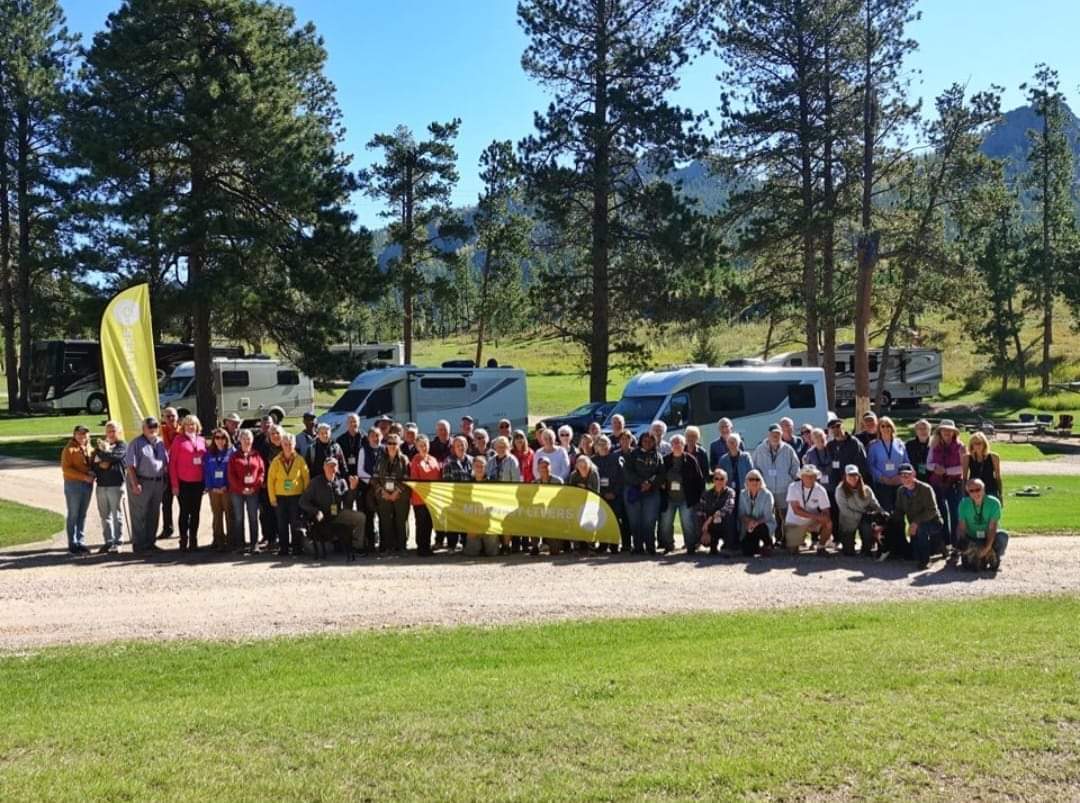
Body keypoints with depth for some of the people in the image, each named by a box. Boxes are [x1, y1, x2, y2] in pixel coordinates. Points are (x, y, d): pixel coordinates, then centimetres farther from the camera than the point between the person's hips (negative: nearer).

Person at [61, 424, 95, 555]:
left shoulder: (89, 448, 12)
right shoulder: (69, 449, -7)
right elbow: (65, 468, -13)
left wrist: (93, 473, 1)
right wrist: (84, 477, -18)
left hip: (88, 484, 6)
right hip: (73, 484, -6)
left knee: (83, 515, 9)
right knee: (73, 515, -1)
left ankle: (81, 542, 15)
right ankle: (72, 544, 4)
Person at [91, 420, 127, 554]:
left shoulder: (122, 445, 1)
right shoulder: (100, 444, 17)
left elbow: (114, 456, -17)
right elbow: (93, 462, 8)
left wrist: (101, 453, -3)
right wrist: (100, 464, -11)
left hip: (116, 484, -5)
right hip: (101, 484, 5)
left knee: (117, 515, -1)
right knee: (105, 516, 9)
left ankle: (117, 542, 3)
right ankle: (108, 541, 16)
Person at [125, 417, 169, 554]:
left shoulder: (160, 443, 12)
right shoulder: (136, 444, -7)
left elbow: (166, 463, 18)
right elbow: (130, 465, -12)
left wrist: (165, 480, 10)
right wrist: (135, 484, -19)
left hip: (158, 483, 7)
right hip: (141, 482, -7)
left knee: (154, 515, 13)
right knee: (139, 516, -1)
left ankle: (150, 543, 23)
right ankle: (139, 545, 4)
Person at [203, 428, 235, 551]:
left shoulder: (231, 452, -1)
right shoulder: (209, 453, 10)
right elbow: (206, 471, 6)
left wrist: (227, 486, -13)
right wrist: (210, 487, -6)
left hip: (227, 489, -3)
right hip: (214, 489, 3)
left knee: (229, 514, -1)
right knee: (216, 515, 7)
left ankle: (230, 540, 3)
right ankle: (218, 540, 12)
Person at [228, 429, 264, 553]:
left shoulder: (257, 456, 7)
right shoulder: (234, 456, 5)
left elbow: (262, 472, 2)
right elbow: (231, 474, -2)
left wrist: (254, 487, -9)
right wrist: (242, 488, -11)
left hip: (253, 491, 0)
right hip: (237, 492, 0)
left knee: (254, 518, 1)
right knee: (238, 518, 3)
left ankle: (254, 544, 6)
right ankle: (239, 544, 7)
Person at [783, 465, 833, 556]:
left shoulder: (820, 490, -9)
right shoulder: (793, 487, -16)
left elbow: (826, 511, -10)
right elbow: (796, 510, -21)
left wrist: (825, 517, -35)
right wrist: (815, 516, -30)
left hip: (812, 521, 2)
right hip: (794, 522, -2)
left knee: (828, 524, -27)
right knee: (793, 551, -11)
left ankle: (821, 548, -3)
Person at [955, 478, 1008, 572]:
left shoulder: (993, 502, -16)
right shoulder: (964, 504, -9)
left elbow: (992, 527, -21)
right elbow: (961, 526, -11)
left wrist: (987, 547, -32)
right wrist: (961, 543, -30)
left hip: (990, 537, -1)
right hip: (972, 539, 1)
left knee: (1003, 536, -33)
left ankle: (992, 557, -2)